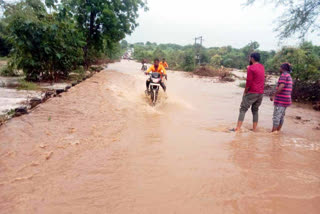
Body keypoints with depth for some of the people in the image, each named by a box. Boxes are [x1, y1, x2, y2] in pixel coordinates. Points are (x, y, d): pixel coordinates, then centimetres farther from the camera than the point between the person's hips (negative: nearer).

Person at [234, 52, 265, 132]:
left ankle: (238, 128, -9)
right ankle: (254, 129, 15)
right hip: (261, 93, 7)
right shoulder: (262, 67, 11)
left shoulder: (251, 68, -12)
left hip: (252, 92, -7)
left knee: (243, 109, -3)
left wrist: (245, 92, -4)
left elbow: (249, 82, -15)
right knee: (255, 110, 15)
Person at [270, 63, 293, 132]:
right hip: (286, 100, 10)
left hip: (281, 100, -10)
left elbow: (281, 86, -23)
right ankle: (278, 130, 18)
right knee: (281, 116, 12)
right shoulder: (289, 76, 19)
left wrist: (274, 95, -22)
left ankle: (273, 131, -5)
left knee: (276, 116, -7)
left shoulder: (284, 75, -10)